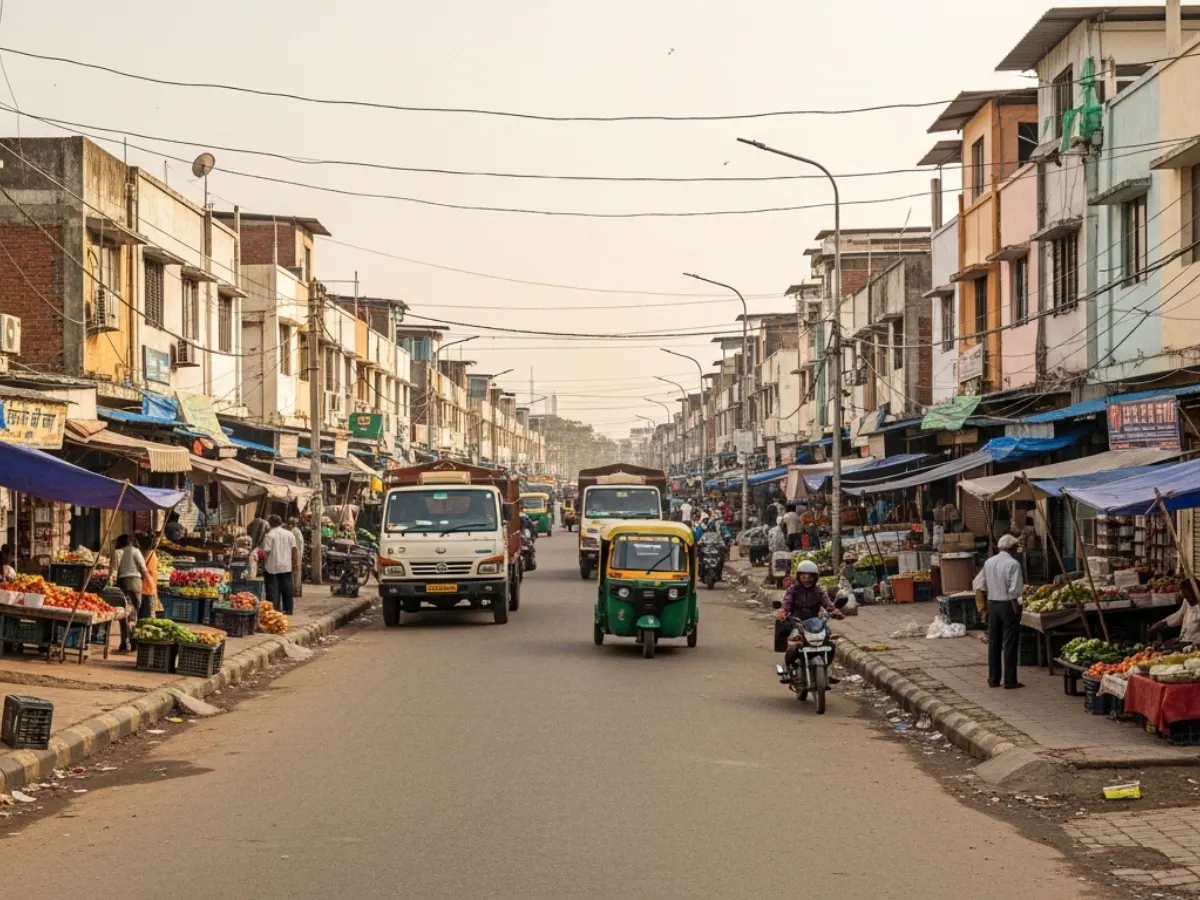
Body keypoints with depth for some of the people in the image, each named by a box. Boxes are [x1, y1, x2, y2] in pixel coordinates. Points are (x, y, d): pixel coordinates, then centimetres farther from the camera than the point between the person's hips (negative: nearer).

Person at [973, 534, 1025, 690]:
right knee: (1010, 644, 0)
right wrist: (1016, 607, -11)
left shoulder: (989, 563, 5)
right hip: (1008, 605, -6)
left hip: (992, 604, 6)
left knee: (993, 643, 12)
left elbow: (979, 584, 9)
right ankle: (1010, 681, 2)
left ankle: (993, 679, 16)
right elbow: (1014, 590, -19)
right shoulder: (1013, 564, -14)